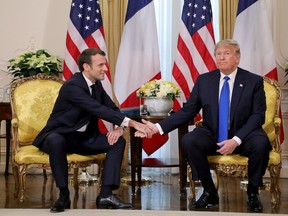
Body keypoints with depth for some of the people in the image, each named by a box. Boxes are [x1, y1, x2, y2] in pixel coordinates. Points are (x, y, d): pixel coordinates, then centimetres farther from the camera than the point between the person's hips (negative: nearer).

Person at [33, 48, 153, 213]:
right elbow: (99, 110, -32)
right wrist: (132, 123, -37)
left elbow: (113, 109, 7)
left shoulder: (97, 84, 3)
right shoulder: (73, 86, -23)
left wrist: (119, 127, -17)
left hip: (84, 137, 7)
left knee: (118, 141, -12)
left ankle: (106, 195, -19)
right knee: (56, 141, -41)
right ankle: (64, 195, -25)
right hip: (60, 135, -7)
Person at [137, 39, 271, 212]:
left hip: (243, 136, -2)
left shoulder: (254, 81, -3)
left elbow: (258, 116, -8)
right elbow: (187, 111, 3)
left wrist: (236, 140, -23)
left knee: (260, 143, -35)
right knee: (188, 141, -28)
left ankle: (253, 193, -8)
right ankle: (209, 192, -9)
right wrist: (158, 127, -10)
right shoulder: (204, 80, 4)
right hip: (213, 136, 2)